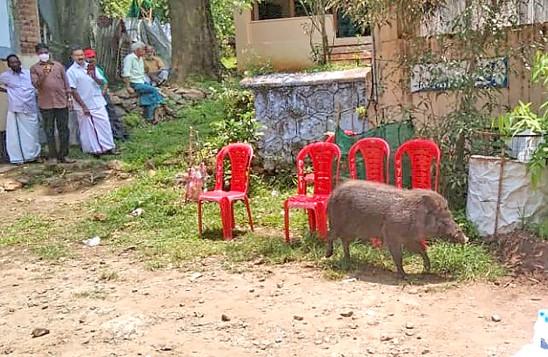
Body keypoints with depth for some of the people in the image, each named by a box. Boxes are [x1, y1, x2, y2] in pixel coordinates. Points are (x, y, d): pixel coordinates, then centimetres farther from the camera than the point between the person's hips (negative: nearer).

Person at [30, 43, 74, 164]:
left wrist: (69, 96, 6)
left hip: (61, 102, 2)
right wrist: (43, 75, -21)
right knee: (49, 131, 1)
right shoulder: (34, 68, 6)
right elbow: (36, 84, -5)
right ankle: (52, 156, 5)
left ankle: (64, 155, 9)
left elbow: (65, 82, 13)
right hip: (46, 104, -2)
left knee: (64, 129, 3)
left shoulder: (58, 65, 12)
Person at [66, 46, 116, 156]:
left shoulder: (91, 67, 8)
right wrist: (83, 106, -13)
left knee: (104, 124, 4)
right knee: (88, 129, 3)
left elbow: (101, 82, 6)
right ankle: (94, 149, 12)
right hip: (83, 106, -4)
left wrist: (94, 77, -17)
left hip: (98, 103, 4)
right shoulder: (71, 71, -5)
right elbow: (73, 91, -9)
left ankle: (108, 147, 11)